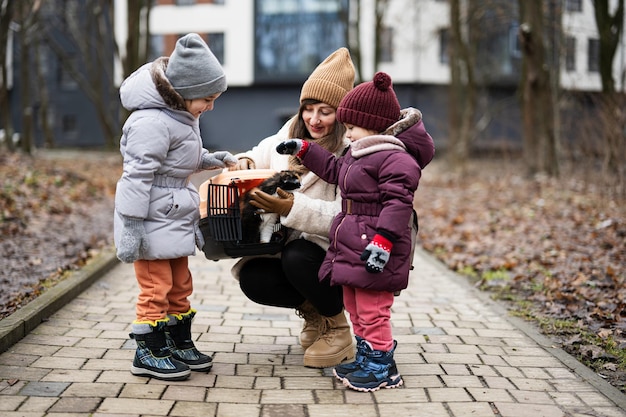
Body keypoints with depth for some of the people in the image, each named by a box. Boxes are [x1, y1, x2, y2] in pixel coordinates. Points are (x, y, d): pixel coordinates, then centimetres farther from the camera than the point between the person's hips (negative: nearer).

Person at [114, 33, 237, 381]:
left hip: (176, 218, 10)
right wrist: (131, 228, -24)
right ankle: (149, 352, 12)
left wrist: (209, 159, 8)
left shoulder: (183, 114, 7)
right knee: (156, 286, -1)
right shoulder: (153, 123, -25)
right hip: (152, 220, -10)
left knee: (180, 284, 18)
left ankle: (180, 343, 31)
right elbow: (138, 175, -25)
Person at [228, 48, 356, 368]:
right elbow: (263, 154, 25)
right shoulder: (291, 135, 5)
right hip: (291, 244, 6)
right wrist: (246, 162, 0)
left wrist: (292, 208, -39)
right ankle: (312, 309, 13)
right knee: (253, 279, -21)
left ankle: (338, 330, -7)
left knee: (297, 257, -36)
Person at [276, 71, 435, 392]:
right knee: (354, 306, 18)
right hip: (351, 244, 11)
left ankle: (381, 368, 7)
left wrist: (383, 241, -31)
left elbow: (398, 203, -25)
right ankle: (366, 359, 29)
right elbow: (335, 169, 33)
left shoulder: (395, 158, -18)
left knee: (372, 310, -5)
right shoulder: (359, 153, 15)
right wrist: (304, 150, 31)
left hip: (373, 248, -11)